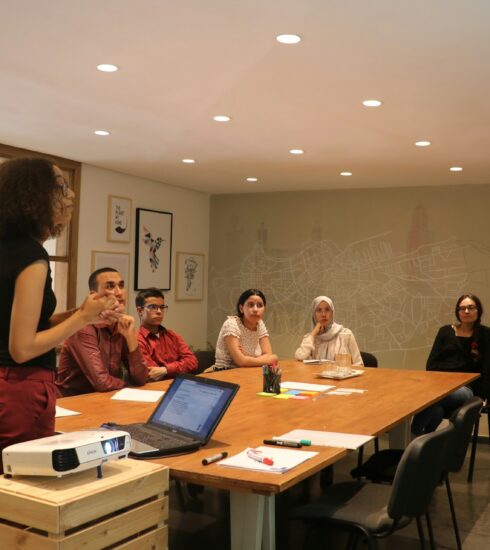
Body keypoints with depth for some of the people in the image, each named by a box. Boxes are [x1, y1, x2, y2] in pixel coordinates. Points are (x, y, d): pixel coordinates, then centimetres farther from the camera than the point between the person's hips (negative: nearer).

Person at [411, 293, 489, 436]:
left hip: (465, 387, -2)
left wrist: (478, 397, -6)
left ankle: (413, 434, -24)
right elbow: (431, 362, 12)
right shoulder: (446, 331, 16)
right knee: (436, 409, -37)